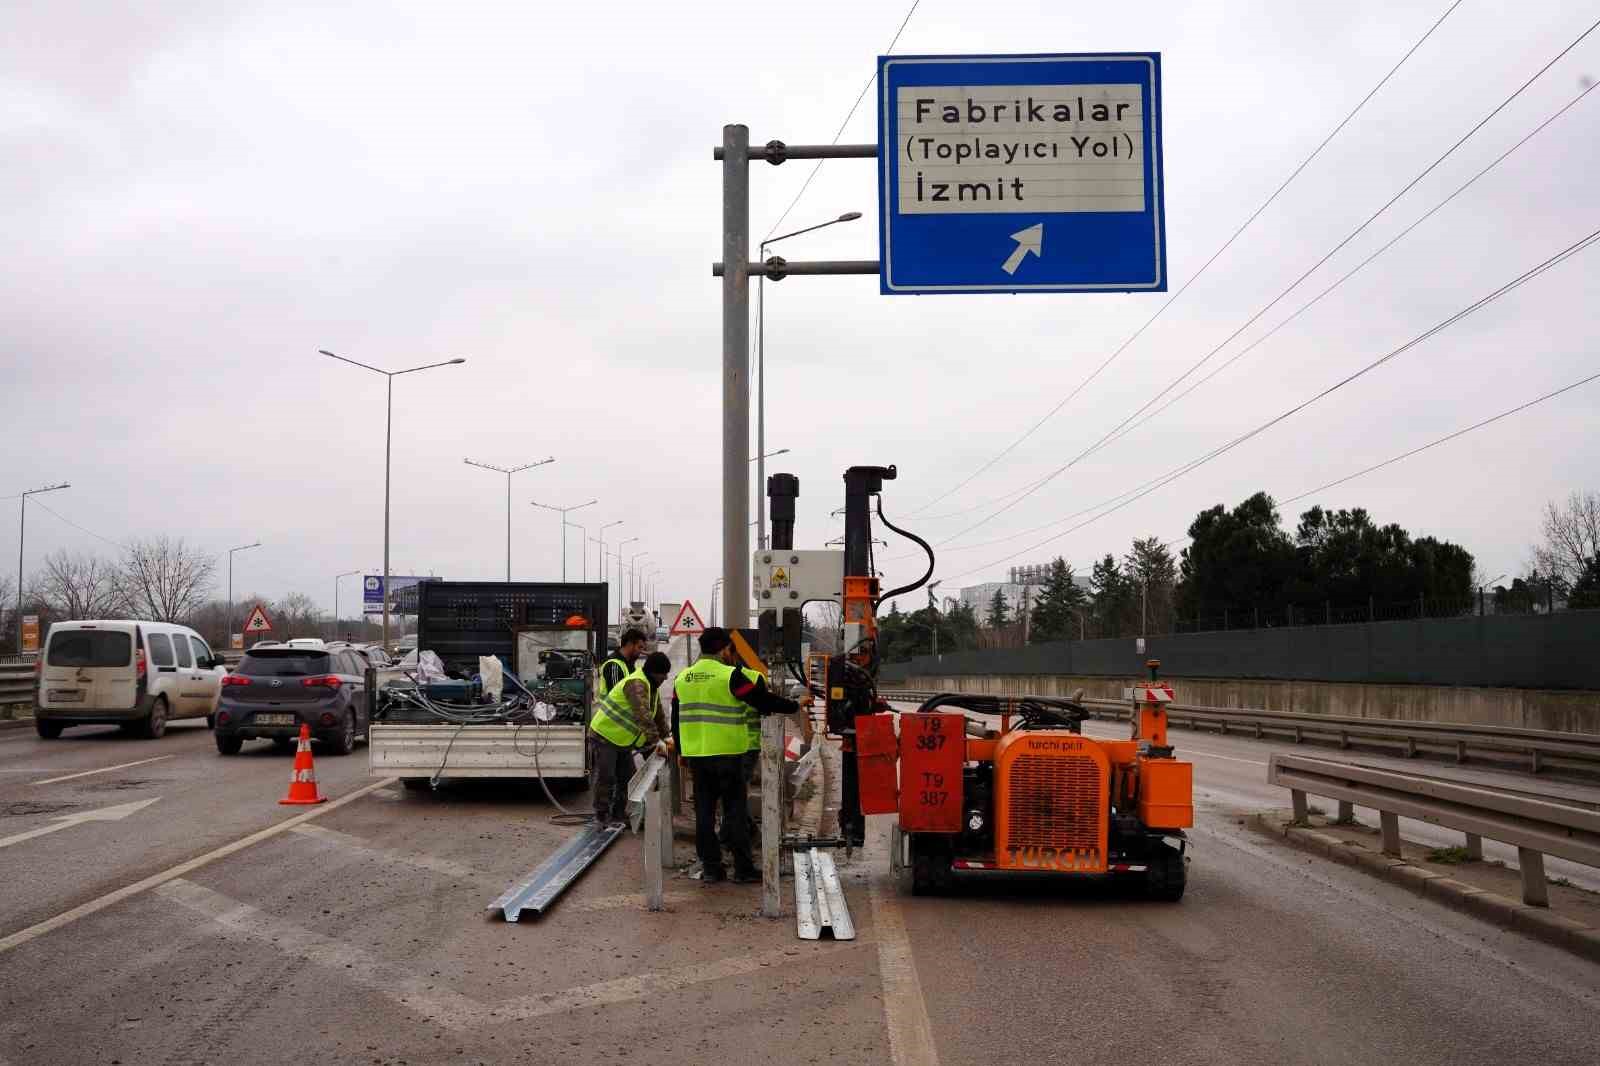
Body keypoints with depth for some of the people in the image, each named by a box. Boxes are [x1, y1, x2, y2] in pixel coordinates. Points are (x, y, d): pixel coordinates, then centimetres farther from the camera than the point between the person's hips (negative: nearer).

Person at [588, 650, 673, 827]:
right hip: (604, 735, -10)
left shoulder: (651, 686, 7)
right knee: (606, 778, -7)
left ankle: (619, 814, 22)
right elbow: (643, 715, -37)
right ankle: (601, 817, 1)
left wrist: (664, 737, 14)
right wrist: (656, 740, -39)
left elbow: (658, 714, 18)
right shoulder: (636, 684, -26)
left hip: (622, 740, 10)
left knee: (628, 777, 11)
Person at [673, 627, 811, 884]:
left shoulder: (682, 679, 9)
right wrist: (796, 705, 8)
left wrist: (684, 756, 24)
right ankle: (743, 869, 7)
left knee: (704, 812, 10)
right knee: (736, 811, 4)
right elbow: (764, 700, -7)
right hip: (727, 755, -5)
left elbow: (677, 721, 15)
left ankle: (710, 868, 12)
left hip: (696, 755, 5)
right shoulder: (731, 676, -11)